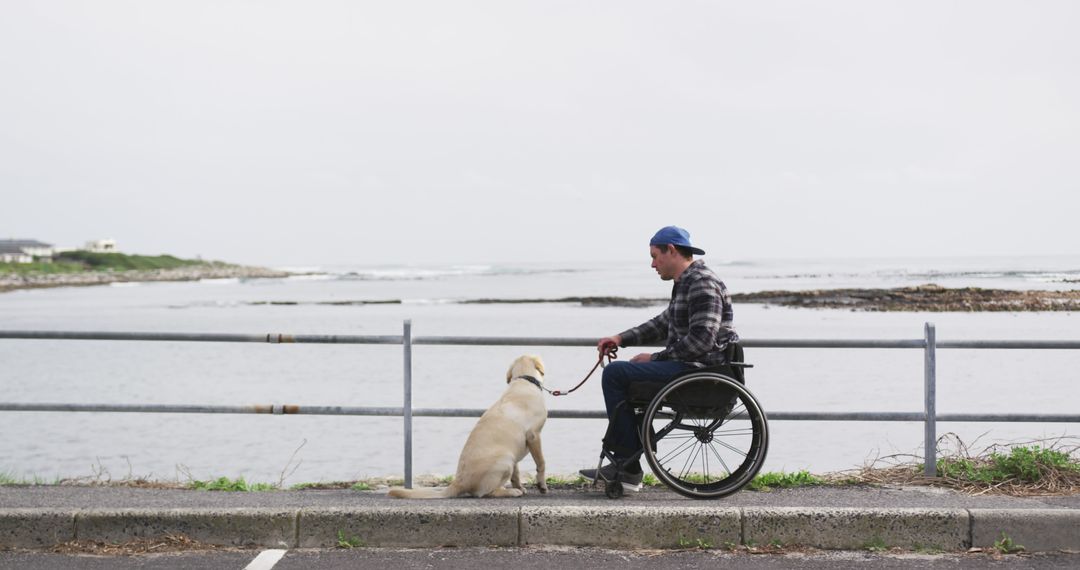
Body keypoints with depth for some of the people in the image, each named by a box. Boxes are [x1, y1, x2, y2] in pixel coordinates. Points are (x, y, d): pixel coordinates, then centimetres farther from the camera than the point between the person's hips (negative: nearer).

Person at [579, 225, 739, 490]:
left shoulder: (703, 283, -16)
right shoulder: (686, 282, 18)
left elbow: (701, 340, -24)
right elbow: (663, 323, 27)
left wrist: (656, 357, -15)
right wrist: (622, 338, 15)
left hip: (700, 369, -11)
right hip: (690, 366, 11)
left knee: (615, 373, -14)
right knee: (619, 374, 19)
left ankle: (628, 466, -10)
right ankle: (624, 466, 14)